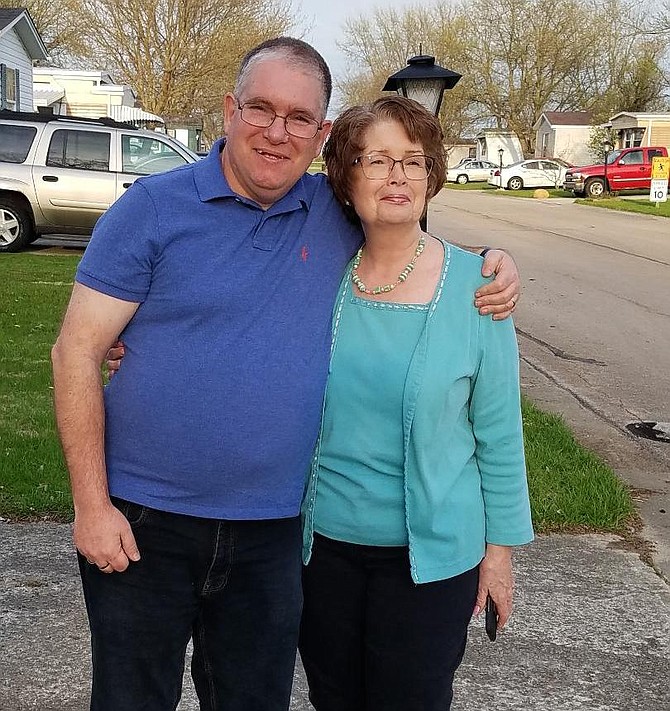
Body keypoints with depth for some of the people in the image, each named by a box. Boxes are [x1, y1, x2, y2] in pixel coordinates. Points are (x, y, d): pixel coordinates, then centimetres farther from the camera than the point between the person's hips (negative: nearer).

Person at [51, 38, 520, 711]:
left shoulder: (338, 215, 2)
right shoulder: (155, 206, -8)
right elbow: (77, 351, -8)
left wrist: (490, 268, -3)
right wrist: (91, 504, -12)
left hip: (272, 530, 3)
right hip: (144, 519, -2)